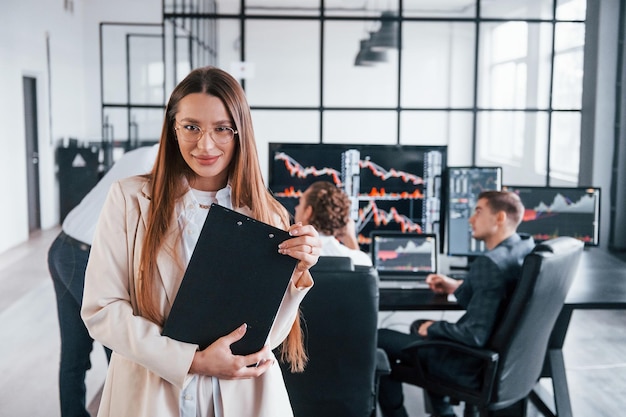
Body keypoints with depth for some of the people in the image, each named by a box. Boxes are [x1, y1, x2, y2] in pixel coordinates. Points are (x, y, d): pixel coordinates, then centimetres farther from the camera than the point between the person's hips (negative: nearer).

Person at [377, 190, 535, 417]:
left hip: (475, 364, -9)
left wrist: (433, 328, -14)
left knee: (380, 339, 2)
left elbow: (475, 335, -30)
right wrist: (457, 286, 9)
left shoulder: (490, 263, -28)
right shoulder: (525, 246, 0)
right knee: (419, 325, 29)